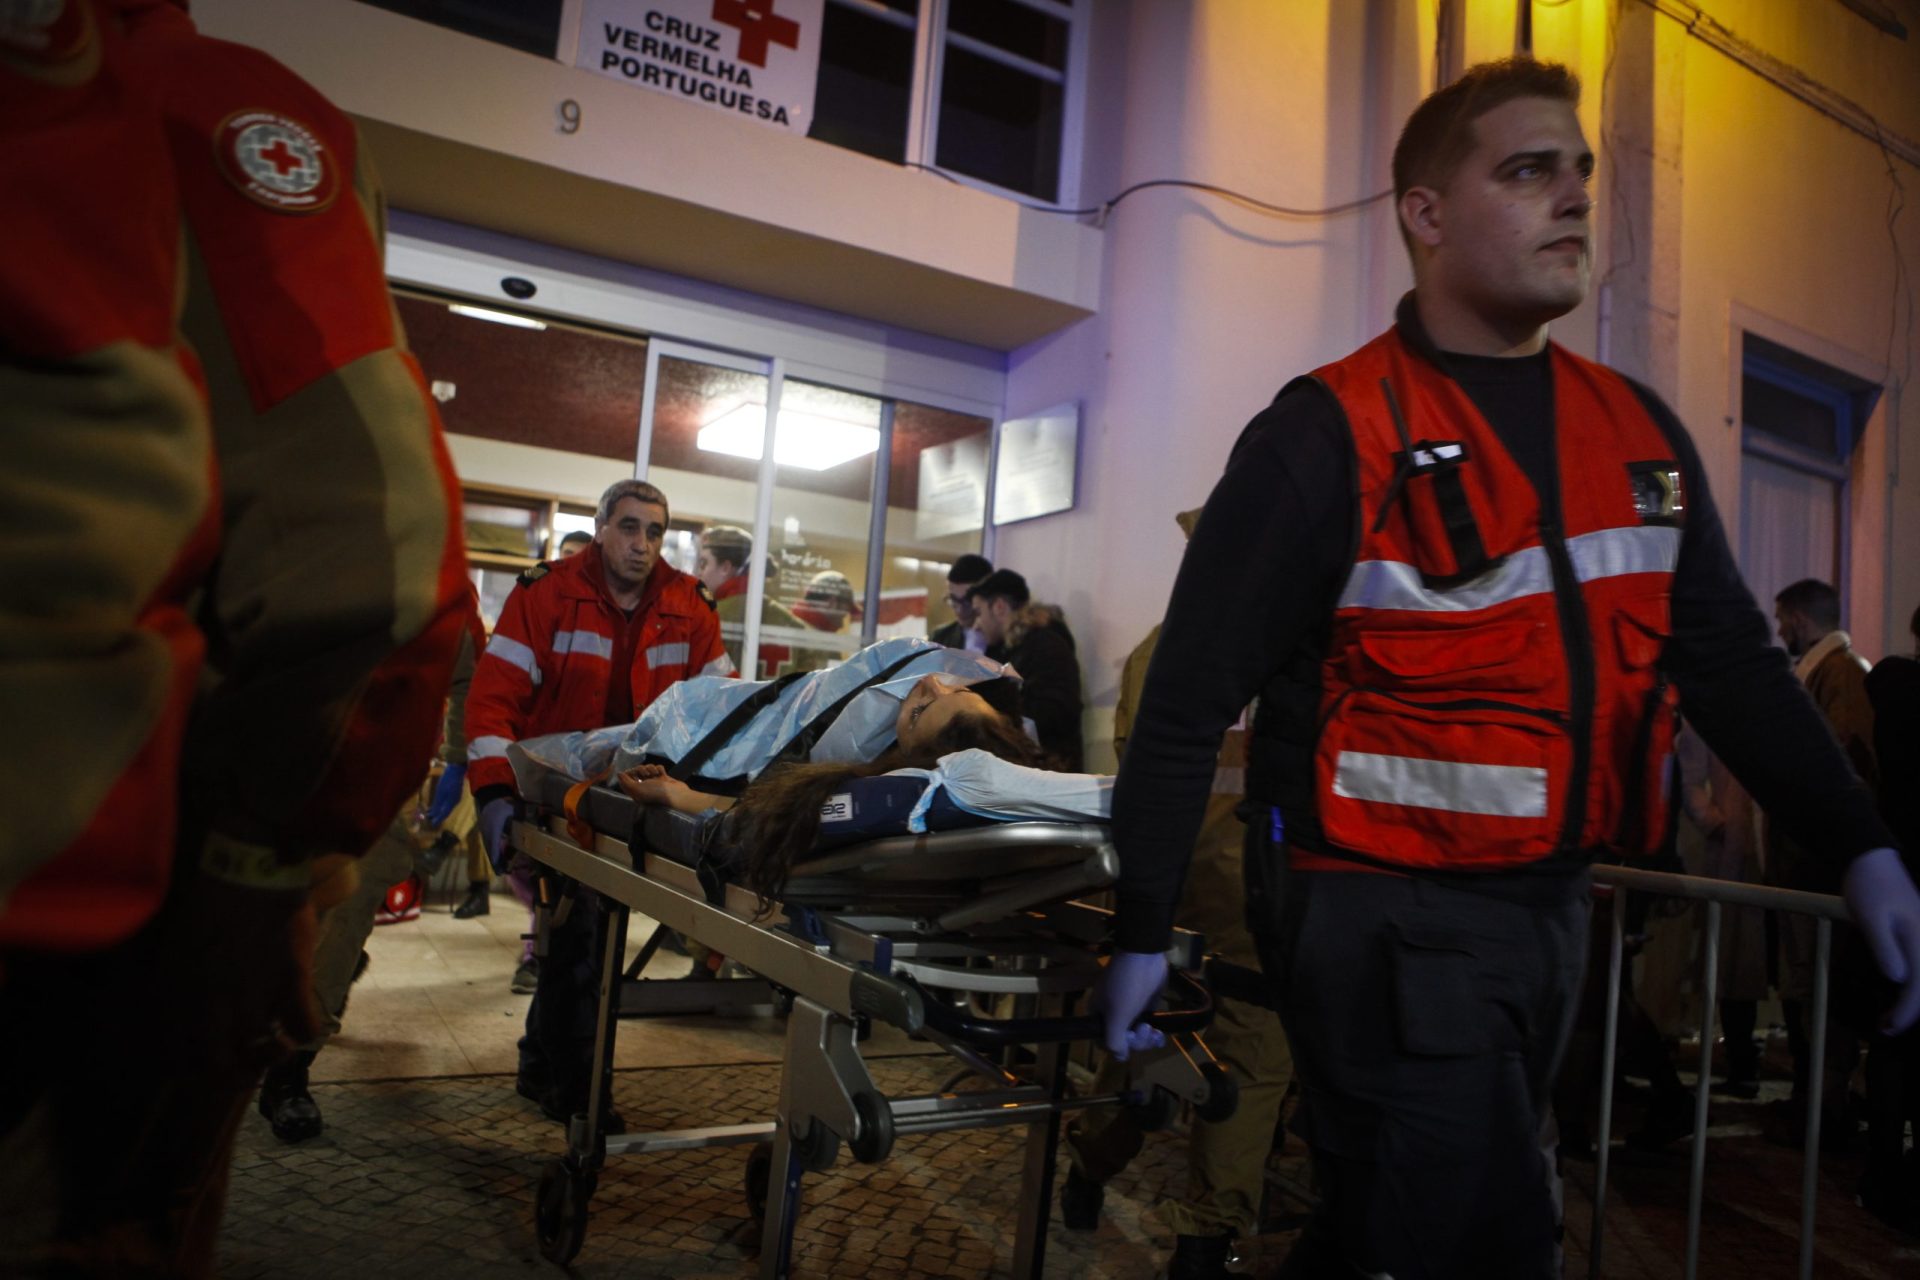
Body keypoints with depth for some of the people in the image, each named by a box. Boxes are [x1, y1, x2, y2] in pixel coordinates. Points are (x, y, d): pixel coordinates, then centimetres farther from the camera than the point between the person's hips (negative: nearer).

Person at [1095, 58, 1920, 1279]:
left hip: (1551, 905, 7)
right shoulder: (1328, 437, -14)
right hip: (1385, 911, -7)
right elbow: (1190, 698, -13)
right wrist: (1142, 930, -10)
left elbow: (1731, 660, 11)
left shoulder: (1640, 433, 7)